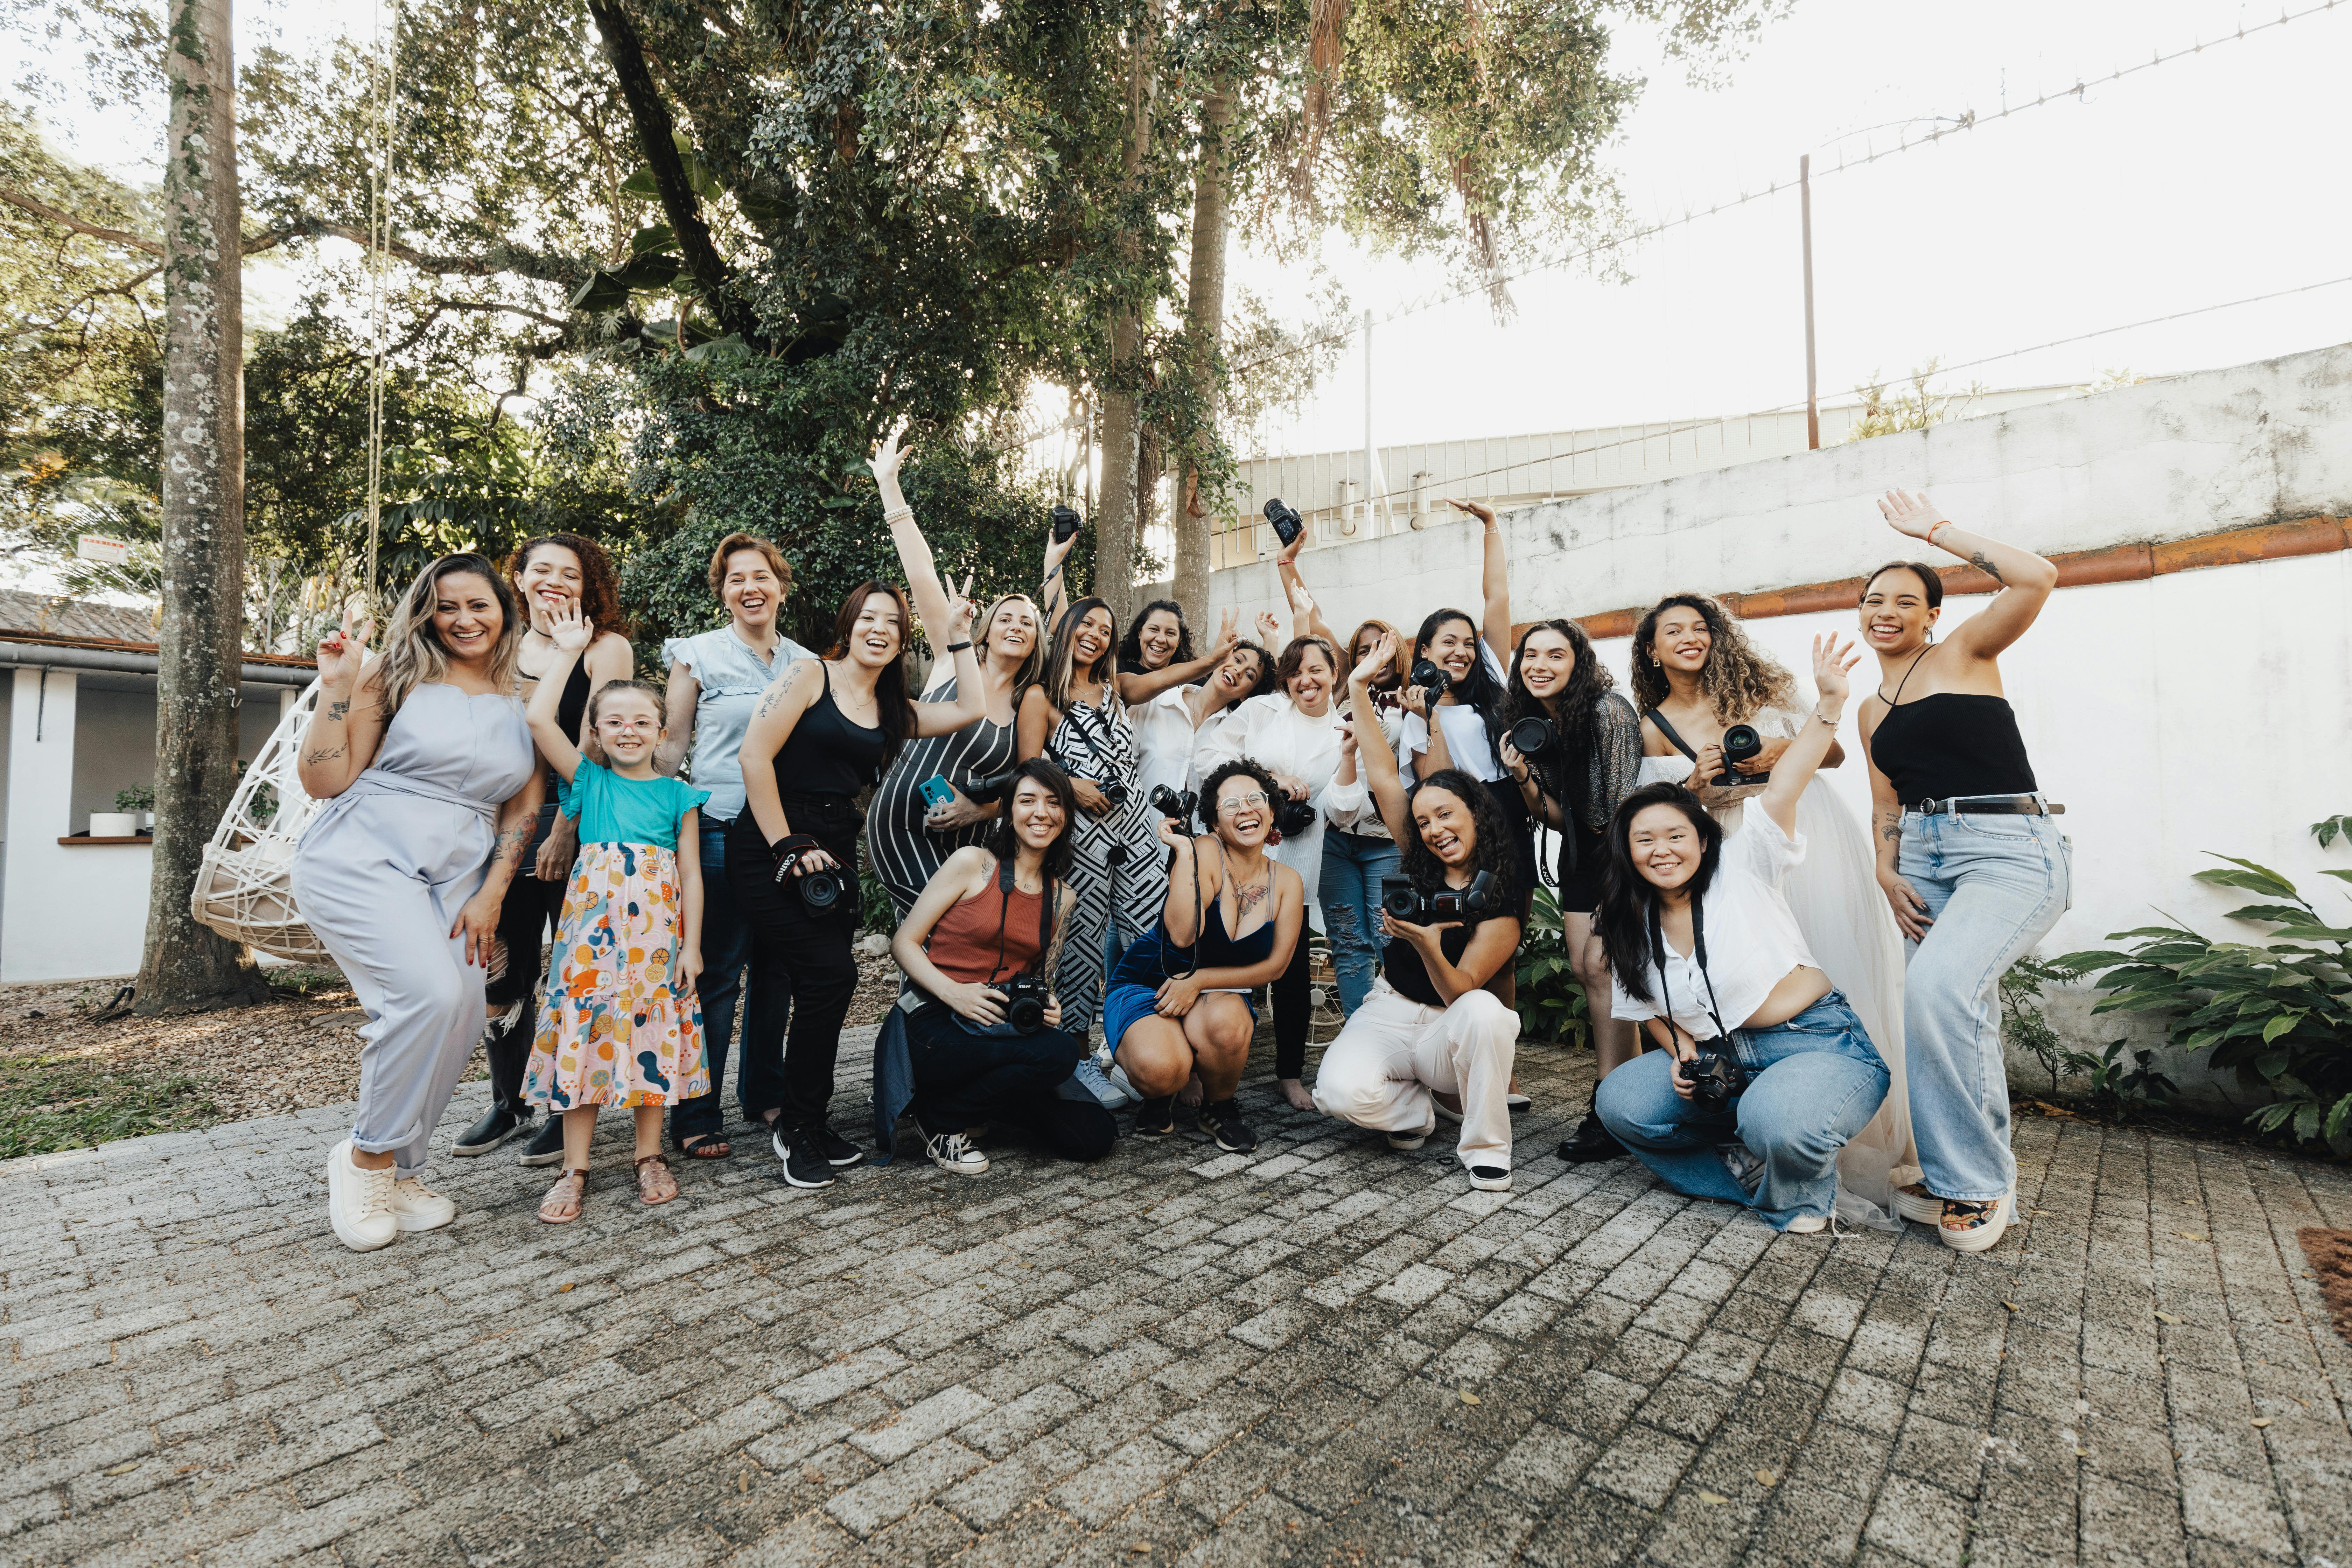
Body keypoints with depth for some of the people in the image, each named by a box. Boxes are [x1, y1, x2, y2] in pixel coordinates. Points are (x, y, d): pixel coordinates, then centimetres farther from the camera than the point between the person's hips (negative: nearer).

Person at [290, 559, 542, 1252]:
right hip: (361, 858, -3)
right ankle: (367, 1156, 1)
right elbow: (324, 781, -1)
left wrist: (491, 895, 0)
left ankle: (396, 1170, 15)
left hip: (454, 878, 4)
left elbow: (522, 811, 9)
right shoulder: (399, 679, 2)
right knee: (430, 993, -24)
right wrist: (336, 688, -10)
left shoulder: (523, 704, 10)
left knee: (462, 1019, -9)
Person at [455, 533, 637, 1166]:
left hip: (578, 822, -5)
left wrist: (563, 829, -13)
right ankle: (509, 1103, 28)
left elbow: (592, 747, -9)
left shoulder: (606, 649, -2)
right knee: (503, 970, 9)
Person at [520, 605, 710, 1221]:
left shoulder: (677, 795, 5)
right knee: (582, 1031, 1)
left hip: (656, 933, 0)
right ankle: (575, 1169, 13)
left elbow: (690, 872, 3)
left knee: (653, 1032, 6)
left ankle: (650, 1155, 21)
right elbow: (539, 719, -5)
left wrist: (692, 945, -2)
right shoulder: (589, 782, 6)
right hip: (591, 928, 0)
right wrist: (569, 651, 0)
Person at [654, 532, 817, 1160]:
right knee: (714, 973, -2)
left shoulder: (806, 663, 11)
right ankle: (695, 1118, 10)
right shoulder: (698, 655, 1)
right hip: (720, 829, -4)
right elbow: (671, 744, 1)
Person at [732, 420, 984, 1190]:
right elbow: (755, 754, -10)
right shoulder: (811, 674, -3)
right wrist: (785, 849, -13)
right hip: (770, 851, -6)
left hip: (834, 857, 6)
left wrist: (958, 637, 10)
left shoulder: (895, 710, 14)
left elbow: (972, 708, 7)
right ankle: (799, 1126, 3)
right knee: (830, 974, -14)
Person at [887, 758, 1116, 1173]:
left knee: (1094, 1136, -10)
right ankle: (941, 1117, -7)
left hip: (1007, 1033, 5)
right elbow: (904, 942, -3)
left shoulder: (1063, 896, 11)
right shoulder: (972, 863, -3)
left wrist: (1048, 1006, -3)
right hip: (937, 1029, -5)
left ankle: (986, 1101, 13)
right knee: (1061, 1052, -30)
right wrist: (954, 992, -19)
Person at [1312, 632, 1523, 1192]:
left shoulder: (1501, 904, -11)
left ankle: (1485, 1149, -16)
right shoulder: (1419, 866, -1)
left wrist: (1429, 947, -37)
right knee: (1341, 1092, -28)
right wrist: (1360, 688, -7)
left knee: (1484, 1011, -39)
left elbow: (1462, 992, -16)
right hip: (1389, 1013, 3)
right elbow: (1384, 775, -4)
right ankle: (1416, 1109, 8)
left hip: (1448, 1026, -2)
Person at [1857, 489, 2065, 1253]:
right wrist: (1887, 873, 4)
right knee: (1963, 1016, 7)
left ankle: (1977, 1182, -8)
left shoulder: (1966, 652, 3)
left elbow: (2036, 578, -14)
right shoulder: (1873, 711, 19)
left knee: (1937, 989, -25)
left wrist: (1936, 529, -3)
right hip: (1924, 857, 7)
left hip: (2009, 851, -7)